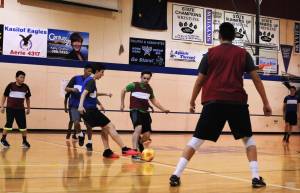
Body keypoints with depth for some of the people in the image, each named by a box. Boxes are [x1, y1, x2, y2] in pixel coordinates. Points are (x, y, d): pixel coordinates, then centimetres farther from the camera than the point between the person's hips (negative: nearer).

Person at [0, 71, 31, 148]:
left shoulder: (26, 87, 1)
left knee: (23, 125, 2)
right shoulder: (11, 85, -7)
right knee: (8, 124, -3)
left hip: (21, 109, 3)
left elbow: (27, 98, 15)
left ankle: (24, 141, 15)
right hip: (10, 108, -3)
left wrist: (28, 108, 15)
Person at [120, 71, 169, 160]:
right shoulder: (134, 85, -5)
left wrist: (163, 109, 18)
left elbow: (154, 100, 23)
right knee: (138, 128, -30)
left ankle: (139, 142, 38)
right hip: (135, 111, -5)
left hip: (145, 112, 6)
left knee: (147, 135, 2)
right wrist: (122, 104, 9)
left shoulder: (149, 88, 10)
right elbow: (123, 91, 9)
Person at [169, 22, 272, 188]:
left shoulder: (210, 53, 9)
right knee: (248, 138, 17)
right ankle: (256, 177, 7)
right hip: (237, 101, 0)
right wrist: (265, 103, 10)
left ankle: (176, 175, -3)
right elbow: (256, 79, 6)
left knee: (197, 139, 4)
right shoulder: (243, 54, 10)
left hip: (213, 101, 0)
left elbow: (200, 80, 9)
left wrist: (192, 101, 20)